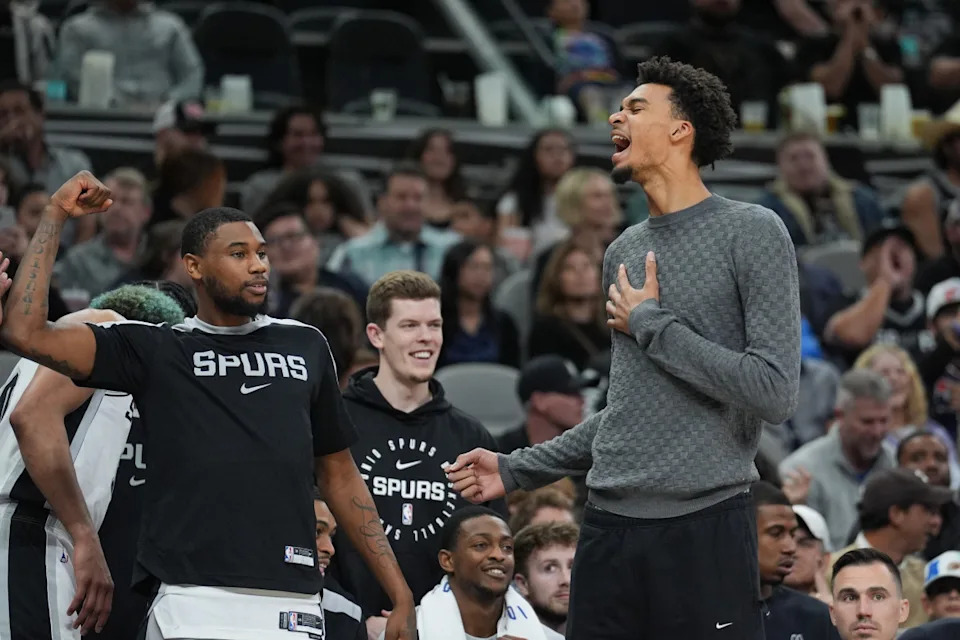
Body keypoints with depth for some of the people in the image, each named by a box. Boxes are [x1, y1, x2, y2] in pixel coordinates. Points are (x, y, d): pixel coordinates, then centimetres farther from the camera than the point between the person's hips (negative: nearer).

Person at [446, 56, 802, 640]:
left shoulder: (752, 233, -4)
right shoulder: (623, 252, 18)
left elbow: (775, 394, -13)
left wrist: (651, 325, -7)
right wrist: (517, 470, 21)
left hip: (704, 527, -6)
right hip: (610, 526, 6)